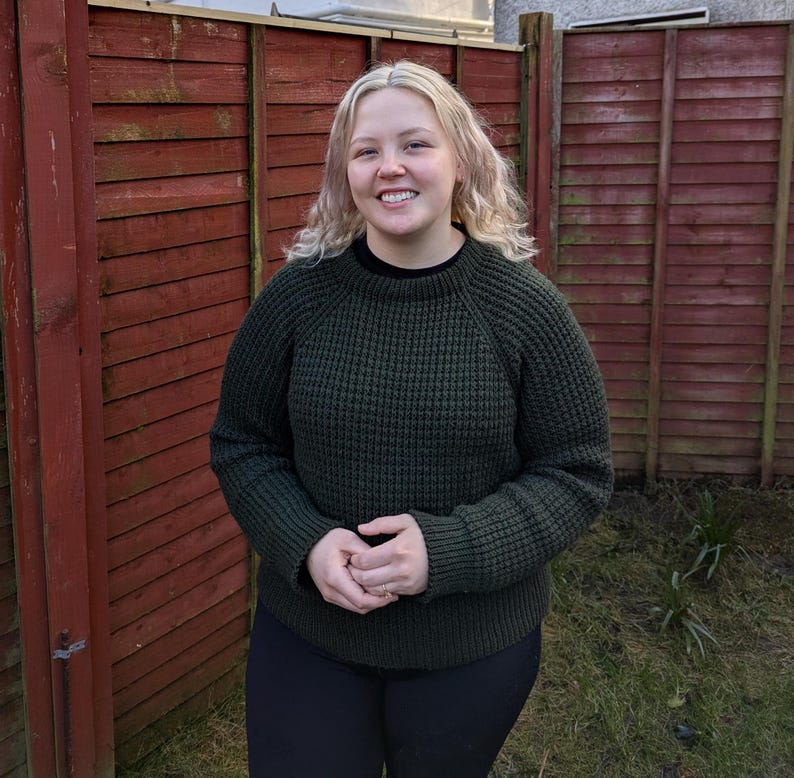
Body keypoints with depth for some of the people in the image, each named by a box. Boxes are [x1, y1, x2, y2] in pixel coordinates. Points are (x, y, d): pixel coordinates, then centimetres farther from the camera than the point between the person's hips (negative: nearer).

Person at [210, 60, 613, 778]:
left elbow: (578, 472, -8)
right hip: (305, 637, 1)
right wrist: (305, 543, -17)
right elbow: (241, 445, 1)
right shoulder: (298, 294, -7)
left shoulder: (523, 303, -11)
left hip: (475, 650, 0)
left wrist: (448, 549, -21)